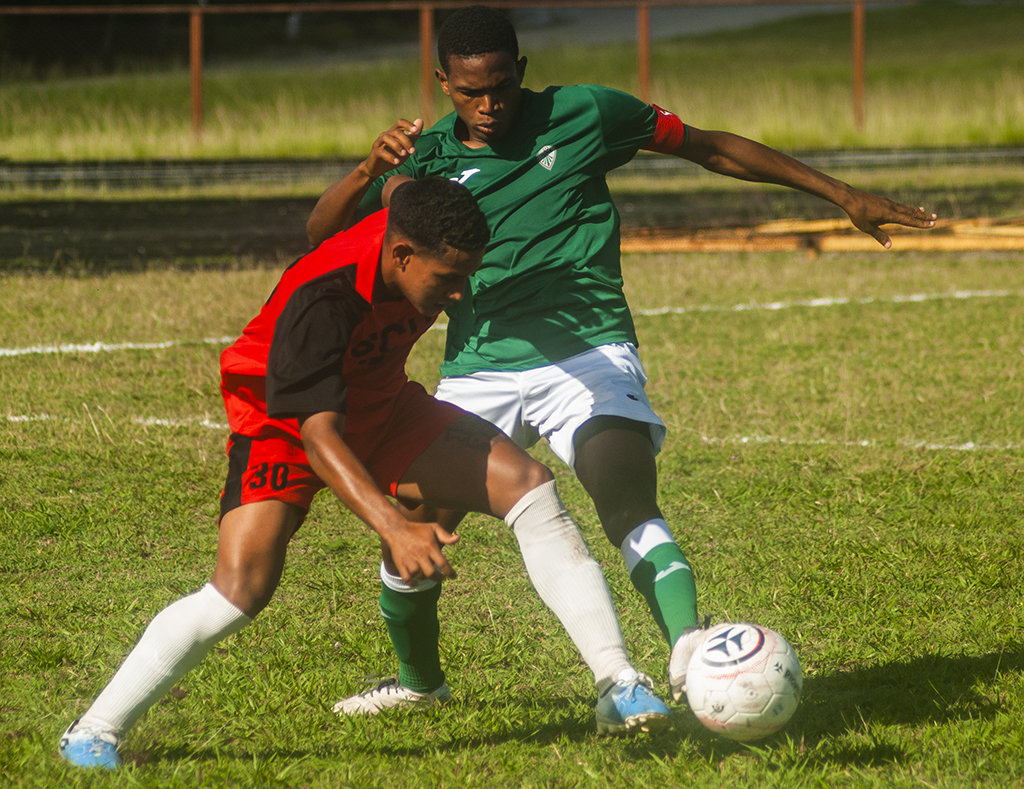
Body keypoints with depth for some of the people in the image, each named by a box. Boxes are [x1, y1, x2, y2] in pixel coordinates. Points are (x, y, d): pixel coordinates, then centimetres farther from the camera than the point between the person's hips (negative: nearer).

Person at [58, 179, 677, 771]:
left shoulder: (422, 239, -18)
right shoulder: (319, 301, -38)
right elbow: (317, 433, -42)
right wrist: (395, 529, -54)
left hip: (383, 409, 6)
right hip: (284, 424, -6)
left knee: (527, 483, -11)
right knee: (244, 586, -26)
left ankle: (619, 685, -9)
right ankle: (97, 731, -10)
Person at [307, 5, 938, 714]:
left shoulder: (582, 116, 1)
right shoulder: (428, 156, 5)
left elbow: (712, 148, 10)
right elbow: (322, 236, -3)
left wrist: (844, 195, 10)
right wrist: (371, 169, -24)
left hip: (589, 354, -3)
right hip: (479, 369, 3)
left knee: (631, 507, -27)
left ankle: (691, 656, -44)